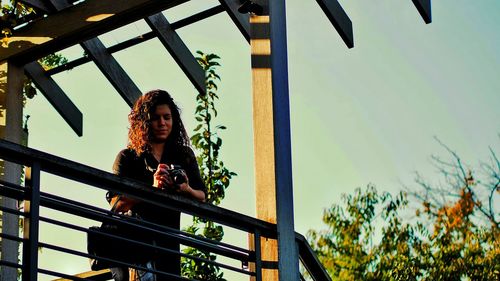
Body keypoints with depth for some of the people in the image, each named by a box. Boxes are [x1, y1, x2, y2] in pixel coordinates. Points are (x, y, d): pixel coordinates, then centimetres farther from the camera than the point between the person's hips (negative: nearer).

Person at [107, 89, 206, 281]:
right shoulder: (128, 157, 2)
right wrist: (152, 188, -25)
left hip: (168, 243, 3)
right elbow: (116, 204, -10)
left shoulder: (184, 156, 13)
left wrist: (186, 190, -15)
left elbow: (202, 197, 9)